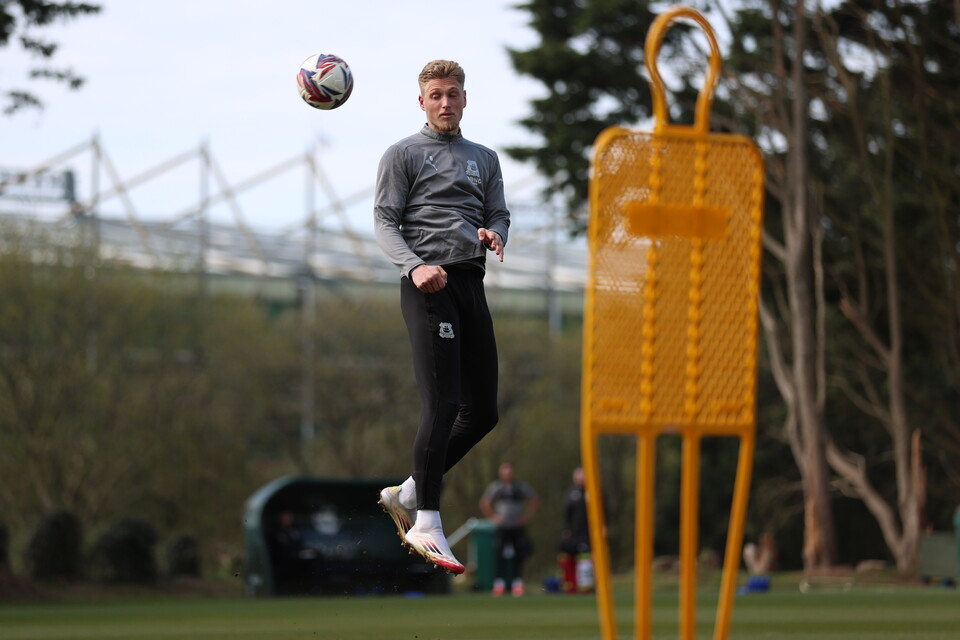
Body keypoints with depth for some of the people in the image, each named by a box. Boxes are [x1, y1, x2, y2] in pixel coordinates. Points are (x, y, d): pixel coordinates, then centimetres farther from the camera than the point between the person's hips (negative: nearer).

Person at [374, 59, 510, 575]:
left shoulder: (485, 159, 24)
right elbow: (385, 222, -1)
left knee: (482, 411, 5)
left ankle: (408, 493, 18)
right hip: (428, 285, -6)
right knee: (442, 403, -16)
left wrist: (492, 232, -5)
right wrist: (415, 266, -19)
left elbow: (499, 214, 21)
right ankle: (426, 523, -15)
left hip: (471, 281, 6)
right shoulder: (403, 154, 7)